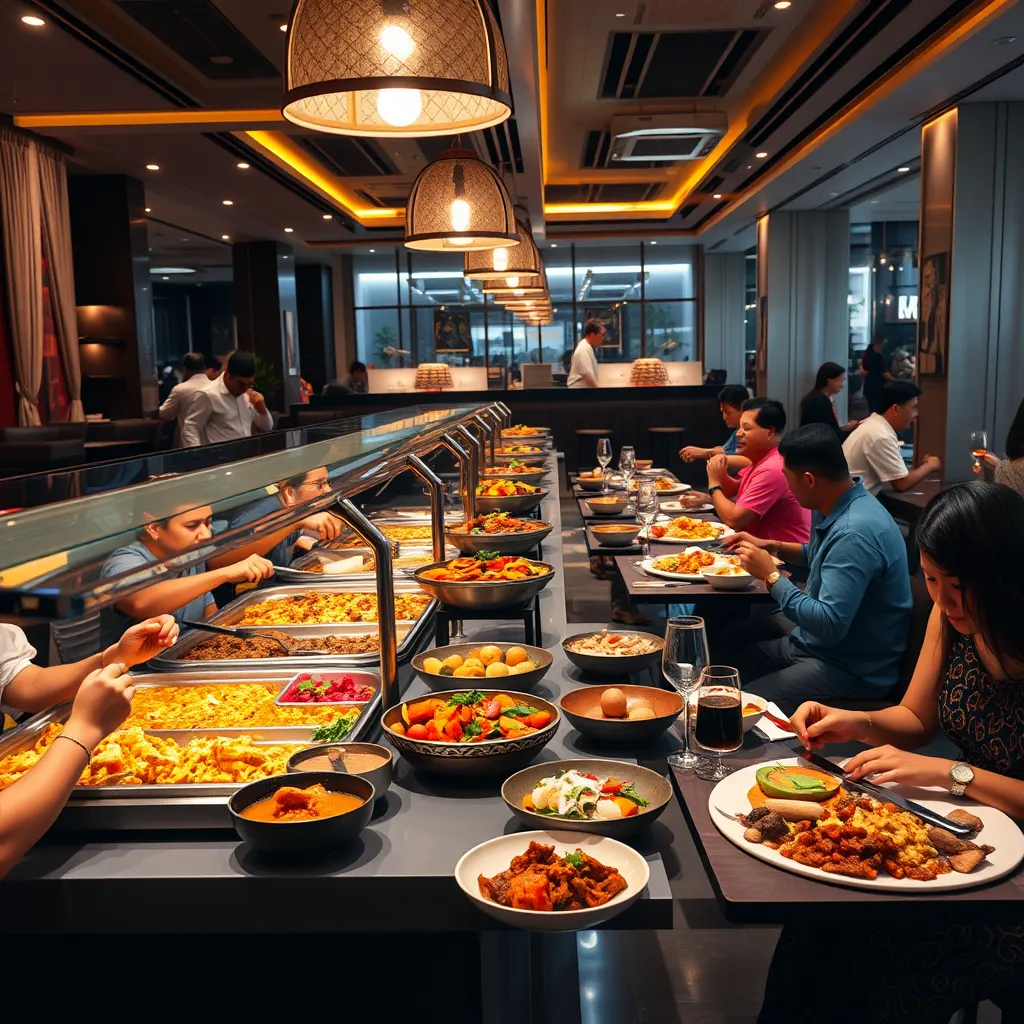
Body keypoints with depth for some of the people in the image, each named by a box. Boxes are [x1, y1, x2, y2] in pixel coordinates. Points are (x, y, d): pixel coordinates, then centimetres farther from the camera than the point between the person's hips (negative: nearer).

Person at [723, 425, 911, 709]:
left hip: (850, 669, -10)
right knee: (726, 640, 14)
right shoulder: (835, 509, 2)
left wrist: (771, 574, -24)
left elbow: (830, 625, -33)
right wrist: (771, 546, 11)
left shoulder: (854, 533, -30)